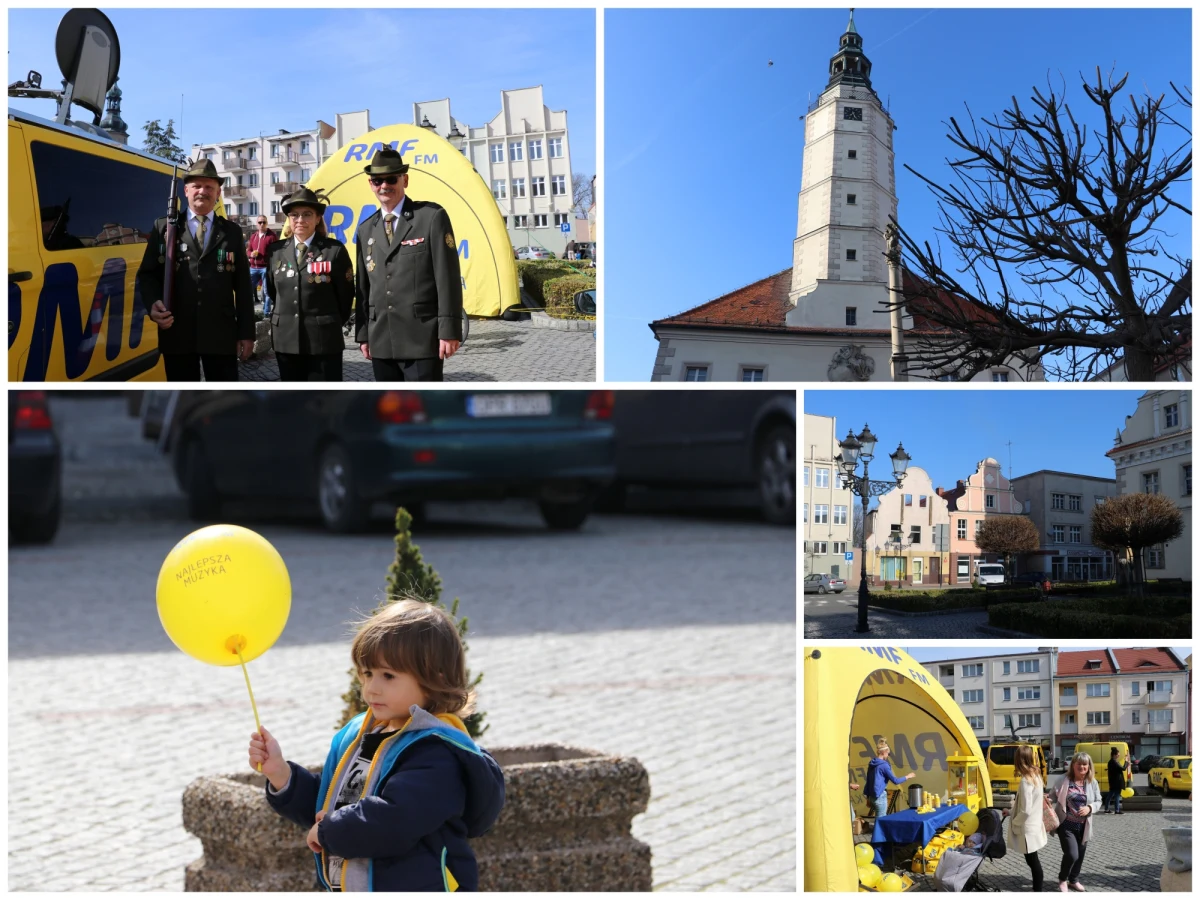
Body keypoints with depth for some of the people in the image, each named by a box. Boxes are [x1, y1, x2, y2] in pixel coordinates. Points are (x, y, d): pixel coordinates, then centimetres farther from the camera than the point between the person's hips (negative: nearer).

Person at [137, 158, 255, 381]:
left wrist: (246, 332, 3)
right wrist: (153, 303, -15)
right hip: (177, 332, 0)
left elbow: (243, 285, 9)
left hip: (221, 333, 1)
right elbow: (147, 274, 7)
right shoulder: (164, 227, 9)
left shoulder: (232, 232, 13)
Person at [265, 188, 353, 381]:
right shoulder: (277, 250, 6)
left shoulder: (335, 250, -5)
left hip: (325, 339, -4)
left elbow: (345, 294, 1)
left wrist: (331, 325, 8)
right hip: (286, 338, 4)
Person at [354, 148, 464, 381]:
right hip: (382, 342, 6)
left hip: (422, 340, -6)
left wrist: (449, 331, -12)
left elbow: (448, 278, -6)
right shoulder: (366, 230, 15)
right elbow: (363, 286, 17)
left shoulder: (432, 217, -2)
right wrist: (363, 334, 11)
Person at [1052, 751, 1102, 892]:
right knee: (1072, 854, -13)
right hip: (1066, 824, -4)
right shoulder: (1064, 780, -9)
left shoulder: (1092, 783, 0)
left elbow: (1098, 801, 7)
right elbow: (1054, 797, -1)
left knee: (1080, 855, 15)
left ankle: (1073, 881, 38)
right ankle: (1062, 879, 14)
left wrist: (1089, 808, -12)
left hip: (1083, 826, 4)